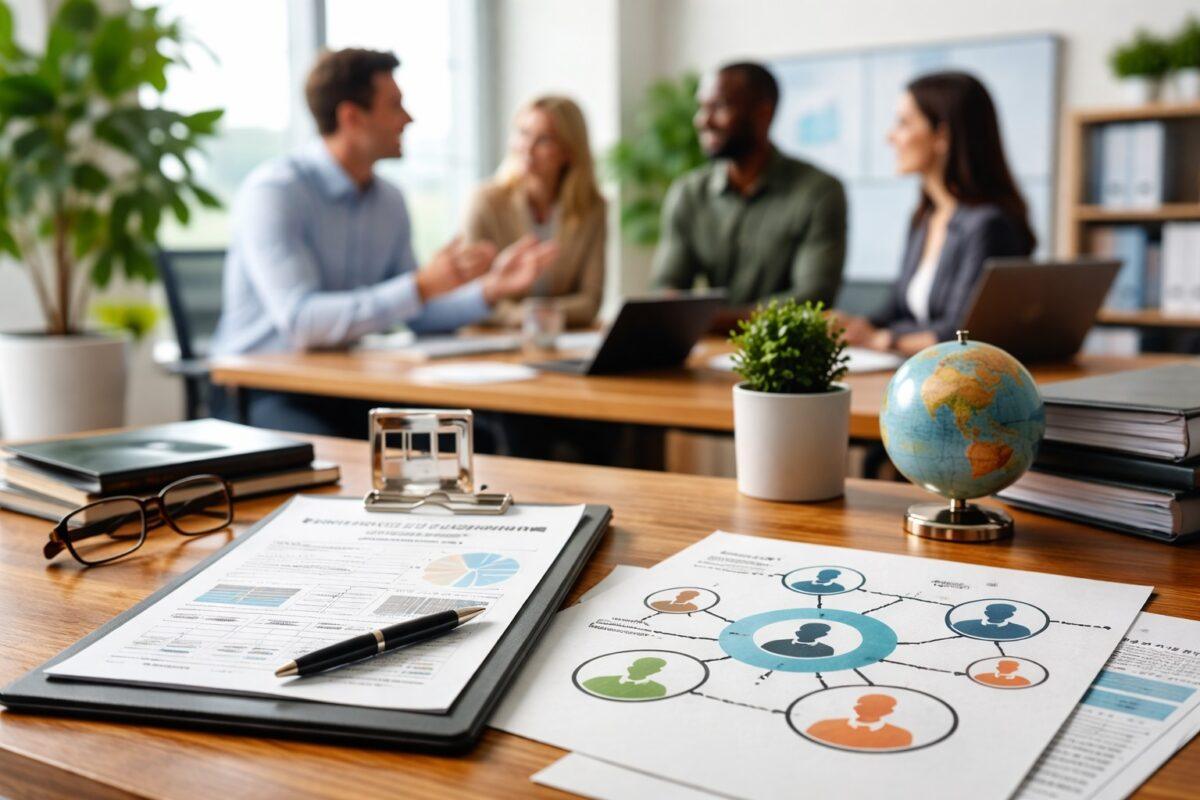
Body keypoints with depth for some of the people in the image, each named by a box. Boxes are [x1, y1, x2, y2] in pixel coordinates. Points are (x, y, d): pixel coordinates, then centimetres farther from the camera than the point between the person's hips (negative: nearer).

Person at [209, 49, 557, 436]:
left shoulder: (389, 200, 8)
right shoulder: (272, 192, -16)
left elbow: (413, 313, 14)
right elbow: (300, 321, -27)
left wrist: (491, 289, -2)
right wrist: (422, 285, -33)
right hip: (265, 389, -6)